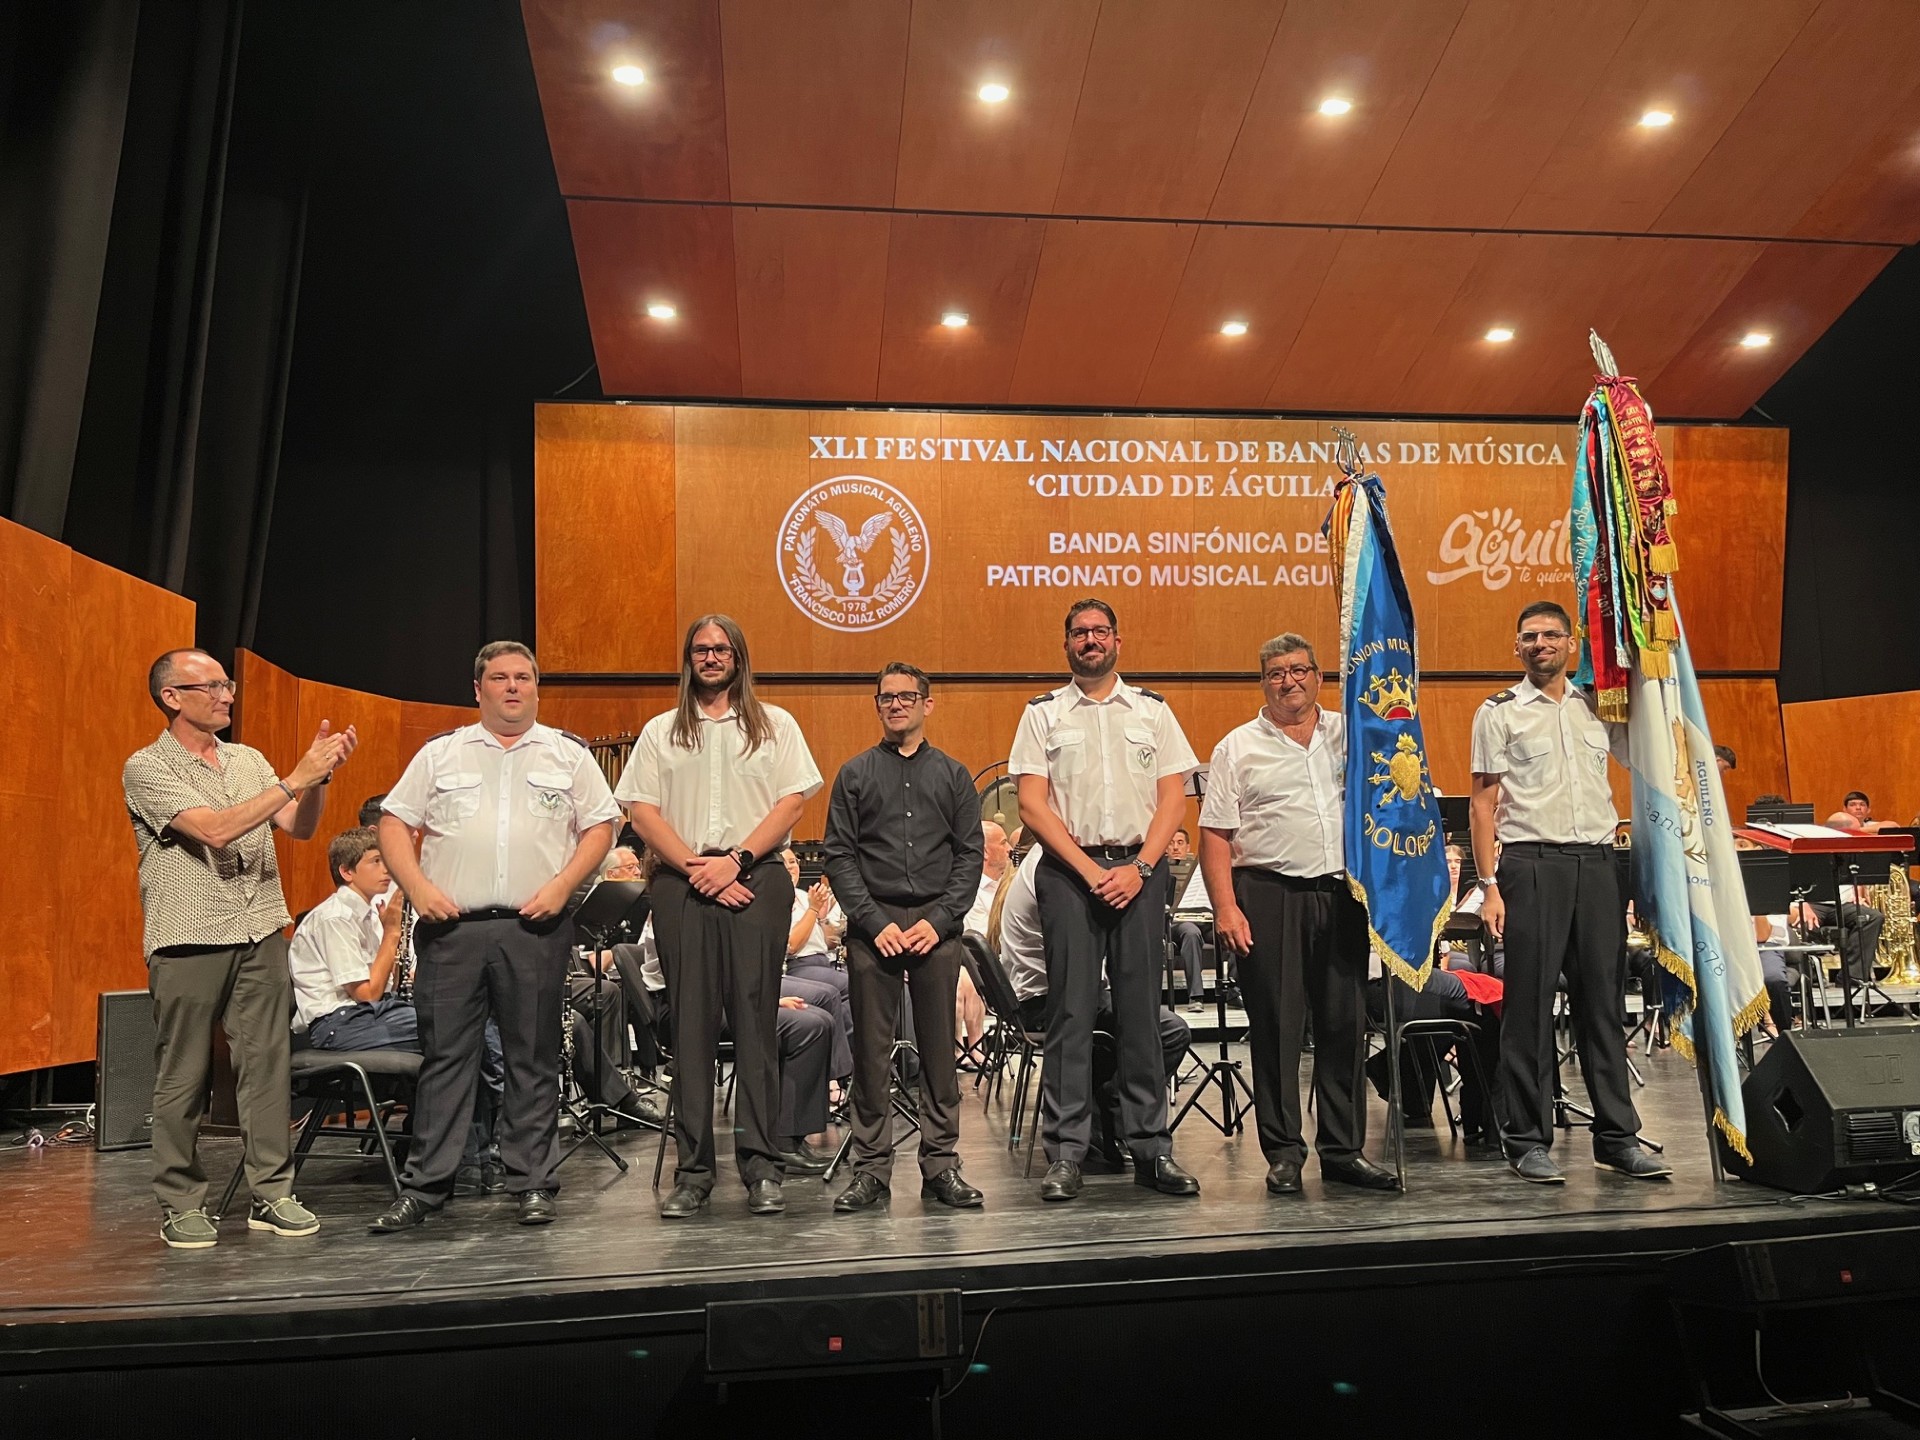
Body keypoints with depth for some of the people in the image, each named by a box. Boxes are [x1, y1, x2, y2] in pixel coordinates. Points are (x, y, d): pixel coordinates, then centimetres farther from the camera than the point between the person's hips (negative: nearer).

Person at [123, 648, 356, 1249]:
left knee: (267, 1064, 5)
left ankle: (271, 1193, 12)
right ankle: (181, 1204, 16)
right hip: (188, 940, -5)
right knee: (183, 1077, 3)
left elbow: (299, 827, 8)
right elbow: (215, 829, -16)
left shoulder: (249, 760, 14)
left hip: (261, 935, 5)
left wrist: (320, 776, -9)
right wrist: (295, 778, -19)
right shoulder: (147, 768, -4)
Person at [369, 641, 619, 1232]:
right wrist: (418, 888, -6)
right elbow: (394, 824, 9)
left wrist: (561, 886, -7)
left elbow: (600, 826, 7)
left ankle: (533, 1184, 14)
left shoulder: (568, 754, 11)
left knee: (535, 1058, 5)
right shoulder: (440, 753, 12)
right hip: (452, 924, 1)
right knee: (444, 1055, 3)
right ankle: (424, 1186, 12)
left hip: (536, 927, 0)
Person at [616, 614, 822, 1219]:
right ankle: (692, 1169, 5)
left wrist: (734, 860, -9)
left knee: (755, 1017, -5)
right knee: (690, 1022, 0)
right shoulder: (660, 732, 16)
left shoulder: (774, 725, 13)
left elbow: (791, 802, 3)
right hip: (680, 883, 1)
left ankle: (761, 1166, -1)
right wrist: (695, 866, -7)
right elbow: (641, 811, 6)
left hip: (756, 879, -1)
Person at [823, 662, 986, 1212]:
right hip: (872, 925, 0)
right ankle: (871, 1170, 10)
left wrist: (939, 920, -6)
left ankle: (941, 1164, 13)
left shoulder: (953, 775, 11)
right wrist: (876, 922, -8)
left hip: (937, 925, 1)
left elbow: (970, 855, 6)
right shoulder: (855, 774, 9)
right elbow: (839, 856, 3)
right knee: (871, 1050, 2)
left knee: (939, 1048, 4)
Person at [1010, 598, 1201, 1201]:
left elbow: (1174, 797, 6)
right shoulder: (1043, 714, 7)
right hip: (1069, 870, -1)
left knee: (1141, 1008, 3)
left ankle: (1151, 1147, 10)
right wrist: (1089, 869, -8)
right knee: (1071, 1009, -2)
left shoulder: (1152, 710, 11)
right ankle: (1066, 1152, 3)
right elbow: (1031, 804, 0)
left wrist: (1139, 868, -7)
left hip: (1139, 869, 1)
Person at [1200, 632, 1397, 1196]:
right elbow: (1215, 835, -1)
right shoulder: (1238, 748, 4)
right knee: (1275, 1026, 1)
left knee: (1345, 1022, 6)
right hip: (1269, 896, -3)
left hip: (1342, 894, 3)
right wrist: (1225, 907, -10)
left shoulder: (1350, 733, 11)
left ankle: (1343, 1149, 18)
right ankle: (1283, 1152, 12)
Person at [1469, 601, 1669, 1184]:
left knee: (1604, 1001, 7)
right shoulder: (1499, 712, 3)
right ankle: (1528, 1141, 7)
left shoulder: (1598, 707, 14)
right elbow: (1484, 802, -1)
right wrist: (1489, 886, -8)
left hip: (1597, 863, 4)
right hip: (1531, 865, -4)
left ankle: (1617, 1137, 16)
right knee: (1529, 1005, -1)